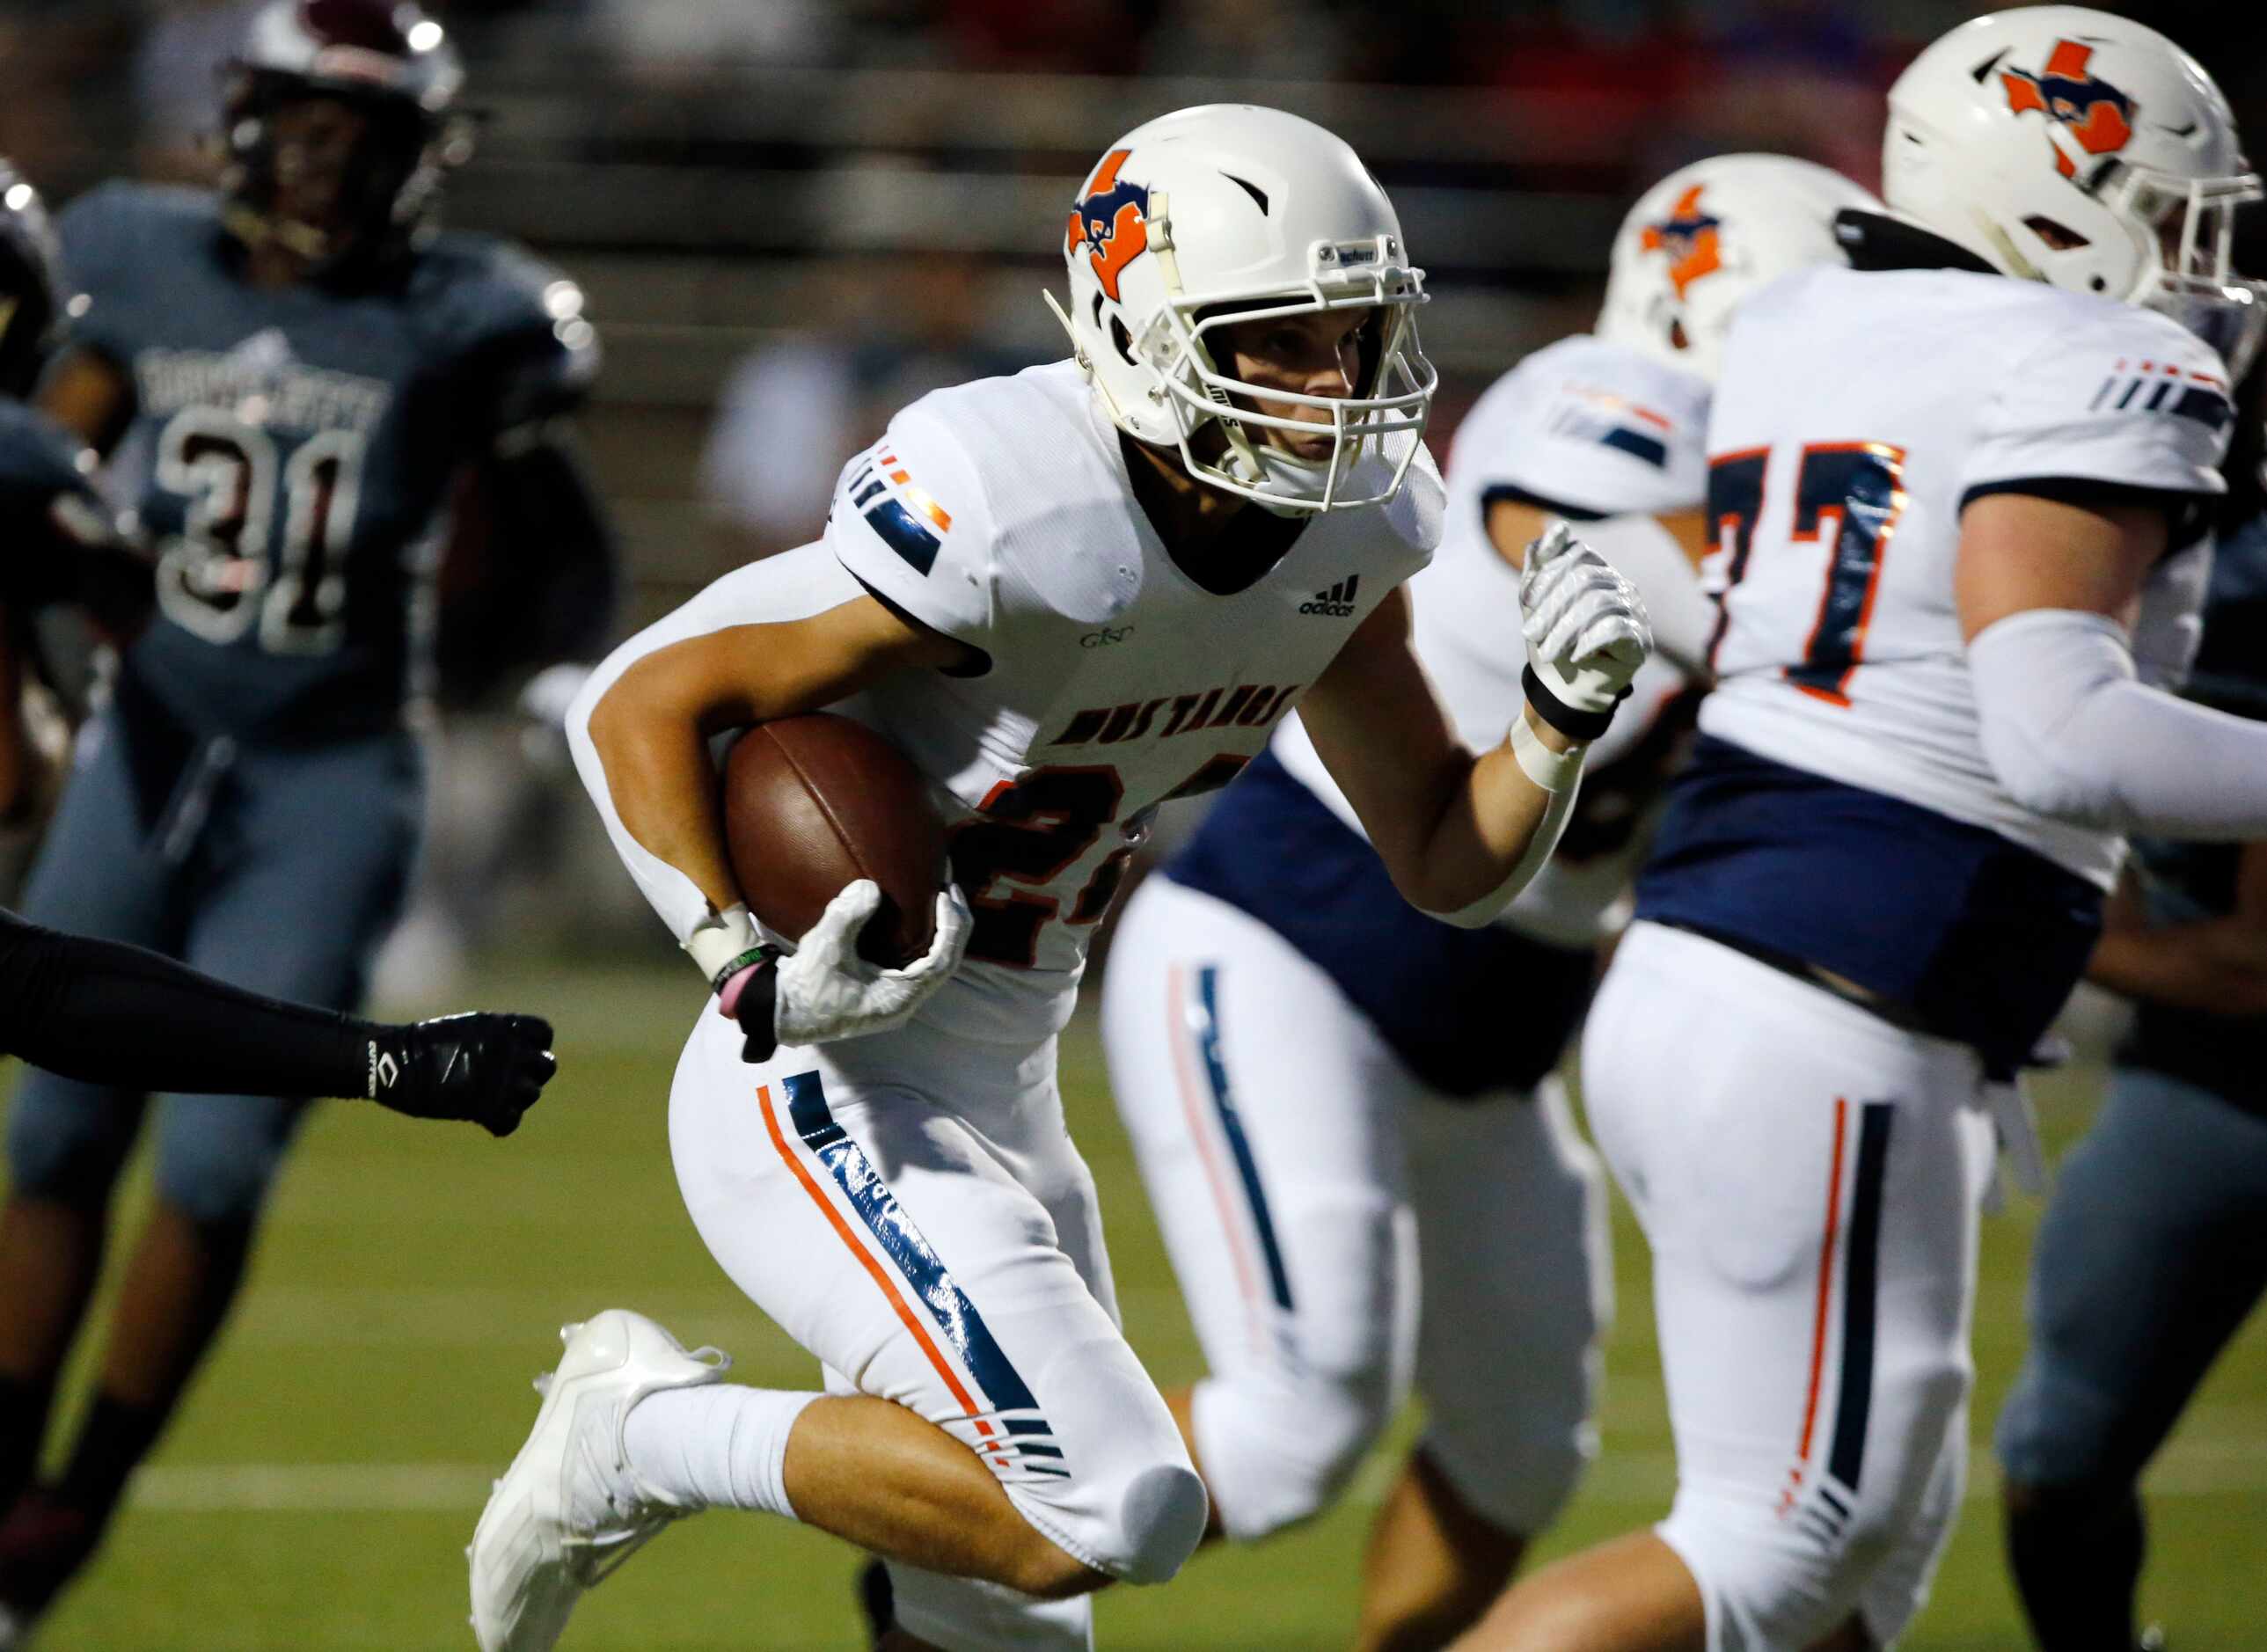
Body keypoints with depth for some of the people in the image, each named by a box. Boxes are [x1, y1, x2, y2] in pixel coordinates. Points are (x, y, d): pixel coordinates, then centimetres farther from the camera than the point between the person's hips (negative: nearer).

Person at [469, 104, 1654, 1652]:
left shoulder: (1350, 534, -2)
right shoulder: (1016, 514, -25)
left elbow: (1453, 866, 8)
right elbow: (640, 703, -18)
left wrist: (1564, 714, -11)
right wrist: (754, 975, -28)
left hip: (999, 1103, 9)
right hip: (828, 1103, -9)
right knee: (1115, 1509, -21)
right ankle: (652, 1436, -4)